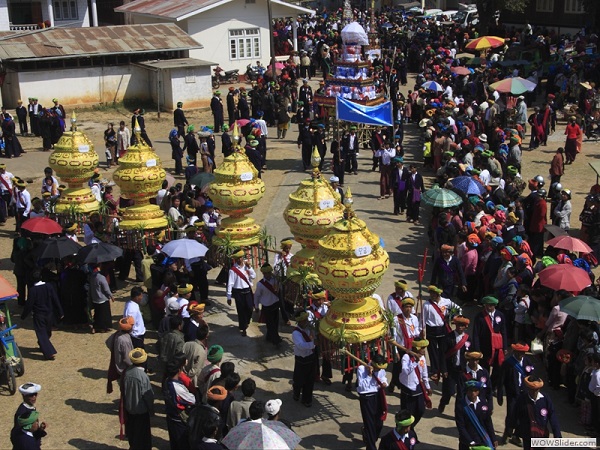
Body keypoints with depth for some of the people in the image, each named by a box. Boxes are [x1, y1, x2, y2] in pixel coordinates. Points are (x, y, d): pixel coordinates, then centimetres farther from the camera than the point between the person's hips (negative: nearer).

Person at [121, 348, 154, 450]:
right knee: (142, 430, 13)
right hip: (141, 408, -6)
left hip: (129, 407, 6)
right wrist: (151, 410, -4)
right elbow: (148, 396, -19)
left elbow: (123, 390, 1)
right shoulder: (143, 376, -29)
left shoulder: (126, 372, -13)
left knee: (131, 427, 25)